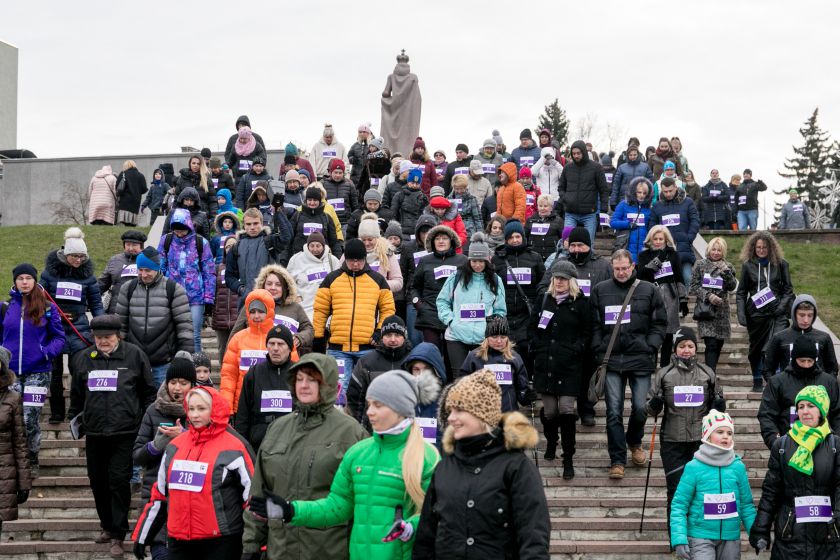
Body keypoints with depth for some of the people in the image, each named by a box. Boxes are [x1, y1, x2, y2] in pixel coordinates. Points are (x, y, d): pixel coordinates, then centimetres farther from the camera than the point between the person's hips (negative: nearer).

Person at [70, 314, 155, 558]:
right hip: (94, 433, 4)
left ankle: (118, 535, 0)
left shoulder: (135, 356, -1)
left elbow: (148, 391, 5)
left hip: (125, 433, -4)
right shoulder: (83, 359, 9)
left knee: (119, 481, -7)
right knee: (98, 482, 10)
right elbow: (76, 395, 20)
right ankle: (107, 526, 29)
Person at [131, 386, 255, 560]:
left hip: (220, 543, -5)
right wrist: (142, 536, 19)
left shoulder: (233, 448, -7)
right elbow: (160, 494, 18)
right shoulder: (175, 446, 10)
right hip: (178, 541, 5)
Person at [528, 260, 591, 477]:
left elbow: (587, 334, 3)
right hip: (545, 364, 3)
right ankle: (551, 443, 33)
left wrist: (575, 349, -9)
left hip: (569, 366, -3)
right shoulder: (544, 300, 11)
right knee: (549, 410, 4)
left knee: (566, 409, -10)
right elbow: (532, 328, 15)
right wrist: (539, 346, 2)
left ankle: (568, 460, -4)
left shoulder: (581, 303, 1)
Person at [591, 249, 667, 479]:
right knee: (613, 412, -2)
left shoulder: (649, 290, 4)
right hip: (611, 359, 0)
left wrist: (650, 348, -4)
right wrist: (599, 350, -1)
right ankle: (617, 460, 4)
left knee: (641, 407, 3)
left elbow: (660, 323, 6)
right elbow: (594, 325, 8)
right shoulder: (600, 290, 7)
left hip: (640, 359, 0)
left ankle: (634, 442, 33)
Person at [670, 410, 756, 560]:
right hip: (701, 537, -4)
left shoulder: (738, 467, 2)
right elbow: (679, 505, -7)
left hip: (731, 538, 4)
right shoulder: (694, 467, -7)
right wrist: (679, 538, -17)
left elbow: (746, 505, 8)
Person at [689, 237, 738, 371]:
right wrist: (708, 295, -12)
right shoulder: (700, 265, 4)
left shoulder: (728, 267, 12)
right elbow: (693, 286, 0)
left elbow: (732, 287, 2)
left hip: (722, 310, 4)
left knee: (718, 345, 6)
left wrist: (726, 272, -11)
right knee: (711, 345, -16)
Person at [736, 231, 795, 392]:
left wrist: (783, 305, -8)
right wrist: (741, 313, -2)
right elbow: (741, 292, 8)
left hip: (777, 313, -1)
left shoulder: (780, 264, 5)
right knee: (756, 348, 11)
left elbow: (788, 289, 8)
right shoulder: (747, 265, 5)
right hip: (756, 312, 1)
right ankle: (757, 381, 25)